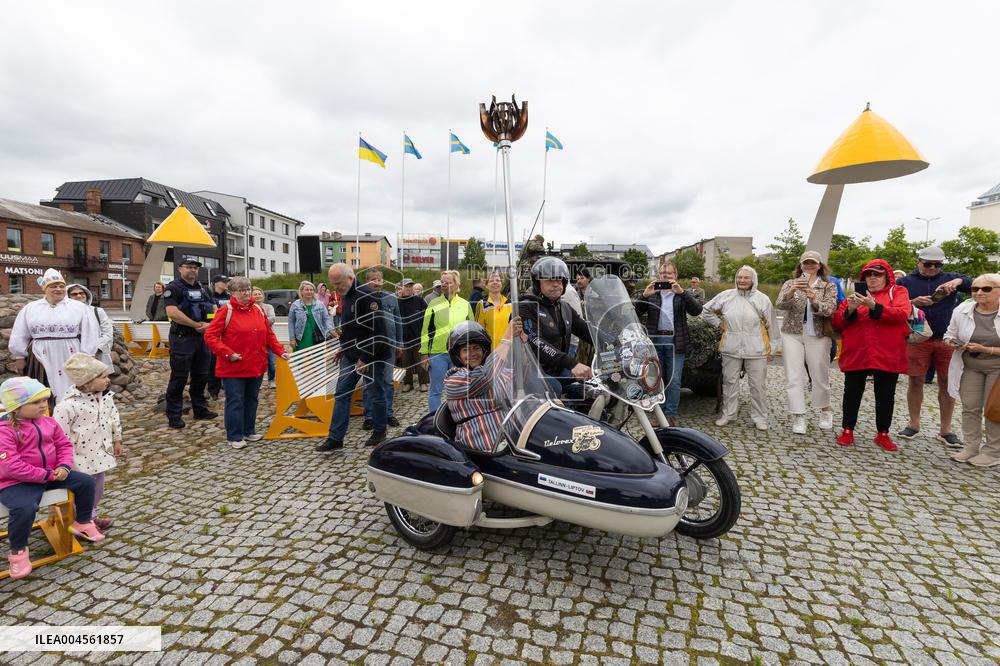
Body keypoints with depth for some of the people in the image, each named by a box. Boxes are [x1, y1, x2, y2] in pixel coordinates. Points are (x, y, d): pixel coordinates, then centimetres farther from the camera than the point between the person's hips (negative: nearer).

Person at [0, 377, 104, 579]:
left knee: (86, 482, 1)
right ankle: (18, 551, -7)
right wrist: (46, 475, -21)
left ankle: (83, 522, 24)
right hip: (17, 482, -7)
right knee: (25, 508, -34)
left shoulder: (48, 422, 2)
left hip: (51, 474, 7)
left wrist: (64, 466, -9)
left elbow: (64, 445, 10)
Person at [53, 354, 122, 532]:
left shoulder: (106, 397, -3)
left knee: (97, 488, 21)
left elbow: (114, 418, 9)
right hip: (81, 457, -7)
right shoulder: (69, 405, -26)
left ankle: (91, 517, 41)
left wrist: (117, 441, 13)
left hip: (100, 454, 7)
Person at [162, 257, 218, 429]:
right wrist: (197, 325, -14)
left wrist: (209, 324, -8)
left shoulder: (203, 289, 16)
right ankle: (174, 415, 6)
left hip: (203, 338, 6)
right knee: (179, 377, -2)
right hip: (182, 338, -6)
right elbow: (172, 312, -17)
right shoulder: (173, 288, -3)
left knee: (201, 376, 13)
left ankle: (200, 409, 25)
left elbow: (215, 310, 11)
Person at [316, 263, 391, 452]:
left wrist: (365, 358, -20)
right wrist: (343, 348, 15)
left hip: (371, 355, -9)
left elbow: (377, 330, -24)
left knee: (377, 394, 7)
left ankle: (379, 432, 25)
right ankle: (335, 439, 10)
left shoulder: (366, 295, -20)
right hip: (351, 355, 9)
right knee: (342, 393, 5)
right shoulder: (346, 295, 9)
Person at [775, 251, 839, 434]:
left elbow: (830, 310, -11)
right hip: (792, 335, 0)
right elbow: (779, 305, -10)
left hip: (818, 336, 0)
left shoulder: (829, 286, 5)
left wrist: (814, 301, -31)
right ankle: (798, 417, 4)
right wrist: (791, 292, -29)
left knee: (820, 376, 8)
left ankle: (825, 411, 31)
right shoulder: (790, 283, 7)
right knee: (794, 377, -3)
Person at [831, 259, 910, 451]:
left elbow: (902, 314, -13)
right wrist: (850, 310, -12)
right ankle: (847, 431, 16)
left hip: (886, 355, -1)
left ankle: (883, 434, 21)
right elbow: (837, 323, 6)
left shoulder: (898, 292, 8)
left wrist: (874, 306, -22)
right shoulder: (856, 294, 13)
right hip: (856, 354, 1)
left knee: (885, 395, 8)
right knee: (852, 393, 5)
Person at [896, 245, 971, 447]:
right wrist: (913, 303, -16)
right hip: (917, 340, -1)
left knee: (947, 384, 4)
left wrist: (959, 281, -19)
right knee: (915, 381, 4)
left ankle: (946, 429, 14)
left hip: (946, 340, 1)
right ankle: (914, 424, 17)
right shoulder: (905, 282, 6)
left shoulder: (950, 278, 8)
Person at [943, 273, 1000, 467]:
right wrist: (951, 341, -13)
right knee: (970, 407, 7)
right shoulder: (962, 310, -6)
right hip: (969, 366, 3)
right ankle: (971, 446, 20)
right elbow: (950, 333, 9)